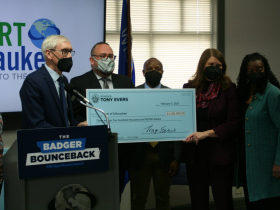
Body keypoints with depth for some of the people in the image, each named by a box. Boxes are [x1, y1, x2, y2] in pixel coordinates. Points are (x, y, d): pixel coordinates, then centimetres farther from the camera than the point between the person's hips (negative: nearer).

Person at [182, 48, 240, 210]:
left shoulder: (228, 89, -2)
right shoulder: (189, 88, 5)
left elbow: (233, 124, -7)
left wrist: (206, 133, -15)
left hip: (220, 154, -3)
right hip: (195, 154, 3)